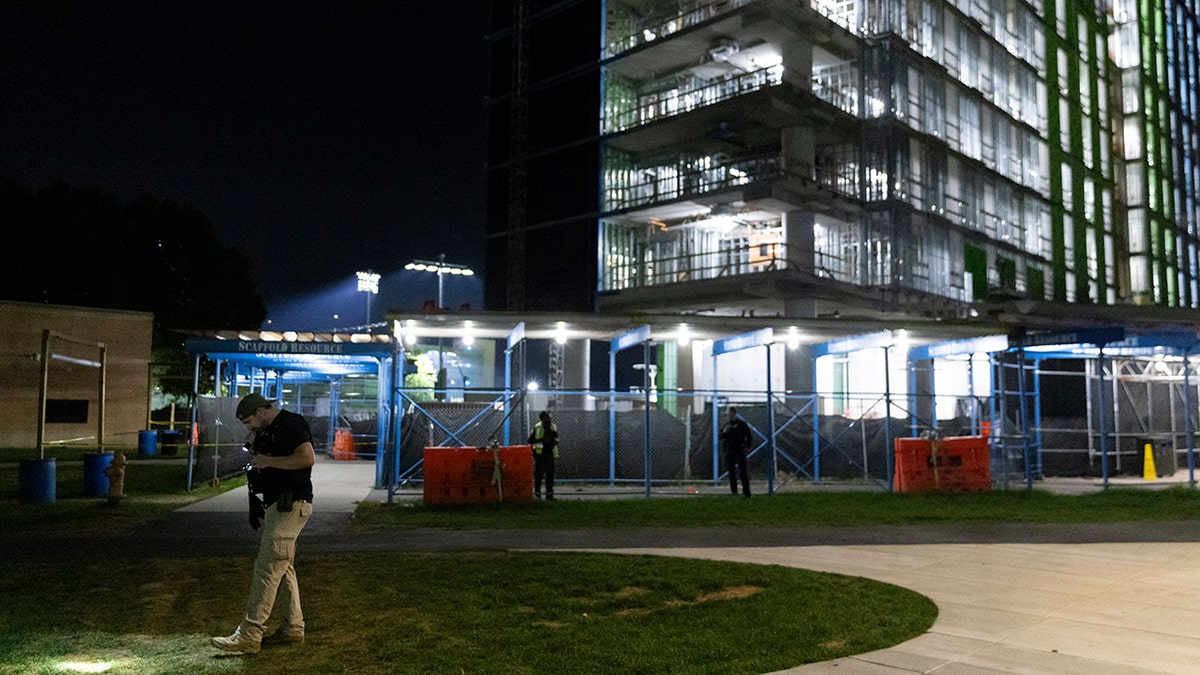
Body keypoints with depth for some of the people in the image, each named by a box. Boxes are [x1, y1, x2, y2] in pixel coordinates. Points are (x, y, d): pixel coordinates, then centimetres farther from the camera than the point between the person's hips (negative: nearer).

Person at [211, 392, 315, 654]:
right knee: (283, 569, 13)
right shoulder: (272, 430, 19)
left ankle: (248, 636, -9)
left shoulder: (291, 424, -13)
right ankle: (292, 629, 20)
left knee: (267, 569, -11)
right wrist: (257, 463, 11)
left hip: (290, 506, -11)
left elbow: (307, 458, -26)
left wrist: (269, 461, -18)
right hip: (279, 504, 11)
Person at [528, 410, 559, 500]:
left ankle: (549, 493, 9)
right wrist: (541, 440, -19)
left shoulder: (553, 427, 11)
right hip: (539, 454, -5)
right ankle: (537, 493, 5)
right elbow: (530, 440, -8)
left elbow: (556, 441, 19)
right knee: (538, 474, -2)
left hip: (549, 454, 5)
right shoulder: (537, 427, -6)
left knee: (550, 474, 4)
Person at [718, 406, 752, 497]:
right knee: (731, 472, 6)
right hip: (729, 450, 4)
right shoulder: (725, 424, 10)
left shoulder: (741, 423, 0)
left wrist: (747, 446, -5)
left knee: (742, 471, -10)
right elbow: (720, 437, 9)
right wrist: (724, 432, -11)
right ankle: (733, 491, 14)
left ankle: (746, 492, -12)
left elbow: (748, 435, 4)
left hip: (740, 450, -4)